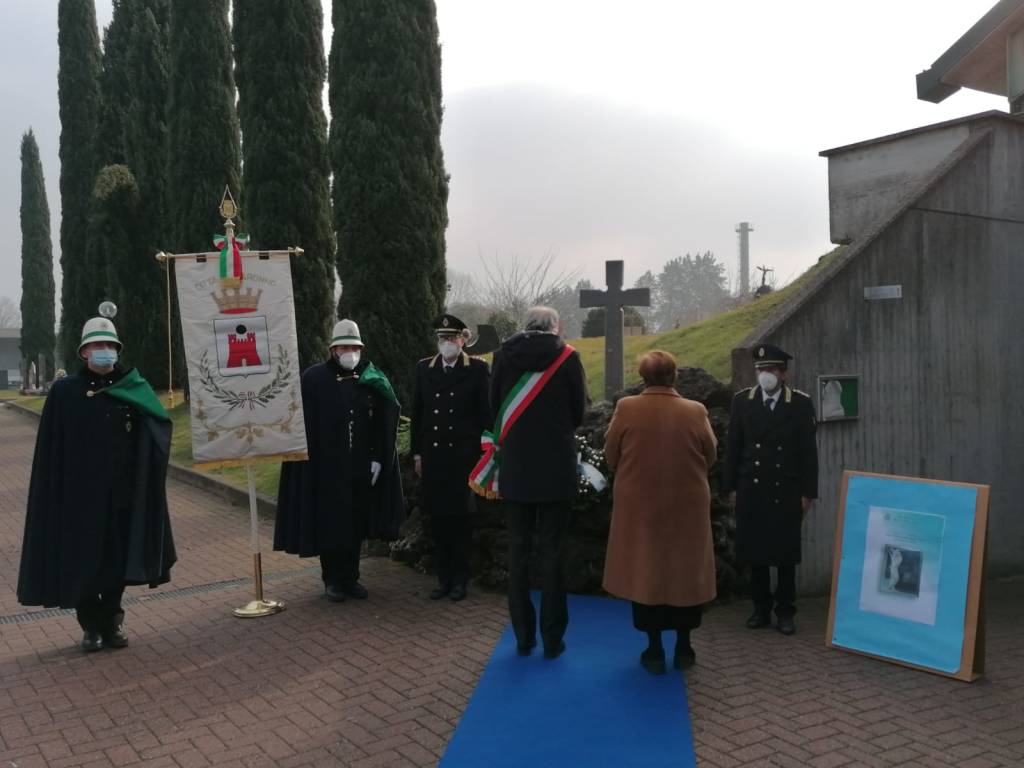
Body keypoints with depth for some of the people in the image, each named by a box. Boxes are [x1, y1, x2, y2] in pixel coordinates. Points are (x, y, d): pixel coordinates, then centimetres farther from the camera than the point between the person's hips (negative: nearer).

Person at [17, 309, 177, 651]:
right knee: (83, 560, 5)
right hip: (80, 492, -2)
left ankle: (112, 621, 24)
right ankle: (91, 626, 20)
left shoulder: (132, 388, 4)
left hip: (121, 492, 2)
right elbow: (51, 448, -4)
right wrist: (57, 492, -9)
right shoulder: (65, 391, -3)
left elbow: (161, 424, -5)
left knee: (118, 558, 9)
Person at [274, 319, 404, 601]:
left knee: (356, 524, 11)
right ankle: (332, 580, 20)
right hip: (327, 467, -3)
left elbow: (384, 425, 4)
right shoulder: (314, 378, -4)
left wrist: (378, 459, -2)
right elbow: (304, 424, -7)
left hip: (361, 469, 3)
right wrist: (311, 460, -12)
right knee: (330, 524, 6)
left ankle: (350, 577, 24)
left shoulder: (373, 381, 4)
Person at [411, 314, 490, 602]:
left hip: (464, 455, -3)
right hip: (433, 454, 3)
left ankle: (460, 579, 15)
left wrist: (481, 454, -6)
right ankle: (443, 578, 17)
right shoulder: (424, 368, 8)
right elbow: (417, 412, 10)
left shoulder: (477, 369, -1)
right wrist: (417, 452, 6)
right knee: (438, 517, 7)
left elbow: (485, 413, -2)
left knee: (460, 518, 4)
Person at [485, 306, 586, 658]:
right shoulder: (568, 357, -5)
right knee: (553, 552, 6)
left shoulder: (504, 354, -2)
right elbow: (579, 410, 3)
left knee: (518, 550, 9)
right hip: (556, 468, -1)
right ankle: (552, 638, 11)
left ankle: (523, 636, 15)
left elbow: (494, 406, 7)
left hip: (515, 467, 1)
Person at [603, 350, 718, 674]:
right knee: (685, 572, 14)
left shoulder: (626, 408, -11)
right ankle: (683, 647, 22)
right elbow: (710, 457, 3)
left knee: (645, 572, 10)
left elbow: (611, 456, -2)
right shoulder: (696, 411, -9)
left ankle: (654, 649, 16)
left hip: (638, 505, -1)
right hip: (687, 506, 1)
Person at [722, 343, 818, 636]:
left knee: (786, 554, 6)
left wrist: (808, 492, -4)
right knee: (755, 552, 7)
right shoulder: (742, 401, 2)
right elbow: (733, 447, 4)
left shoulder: (801, 403, -2)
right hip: (751, 490, 1)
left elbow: (808, 450, -1)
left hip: (786, 491, -1)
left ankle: (785, 611, 17)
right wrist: (731, 487, 2)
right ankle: (761, 609, 18)